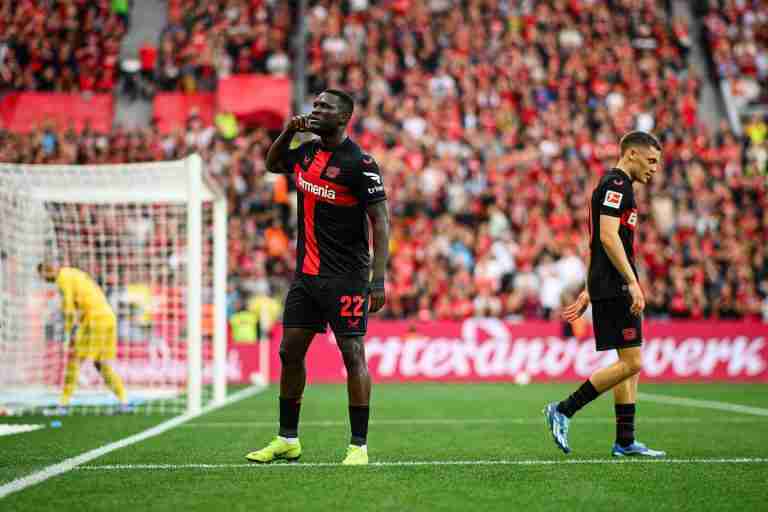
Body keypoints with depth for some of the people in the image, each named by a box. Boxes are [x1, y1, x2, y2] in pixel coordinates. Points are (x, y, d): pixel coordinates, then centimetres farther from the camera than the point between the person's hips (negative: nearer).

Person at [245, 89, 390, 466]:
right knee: (290, 352, 9)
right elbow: (272, 164, 31)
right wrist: (288, 131, 10)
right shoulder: (306, 152, 9)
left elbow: (380, 222, -14)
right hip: (305, 275, 8)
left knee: (353, 354, -6)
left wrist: (378, 280, -21)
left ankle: (359, 446, -1)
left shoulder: (359, 163, -13)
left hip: (346, 278, -7)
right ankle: (287, 439, 20)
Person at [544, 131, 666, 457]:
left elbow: (597, 244, 24)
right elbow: (608, 237, -20)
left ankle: (625, 442, 10)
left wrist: (588, 292, 25)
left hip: (608, 288, 11)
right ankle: (563, 411, -6)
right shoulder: (616, 183, -9)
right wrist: (632, 282, -23)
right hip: (616, 287, -11)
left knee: (630, 364, 10)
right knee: (630, 363, -10)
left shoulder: (614, 185, 22)